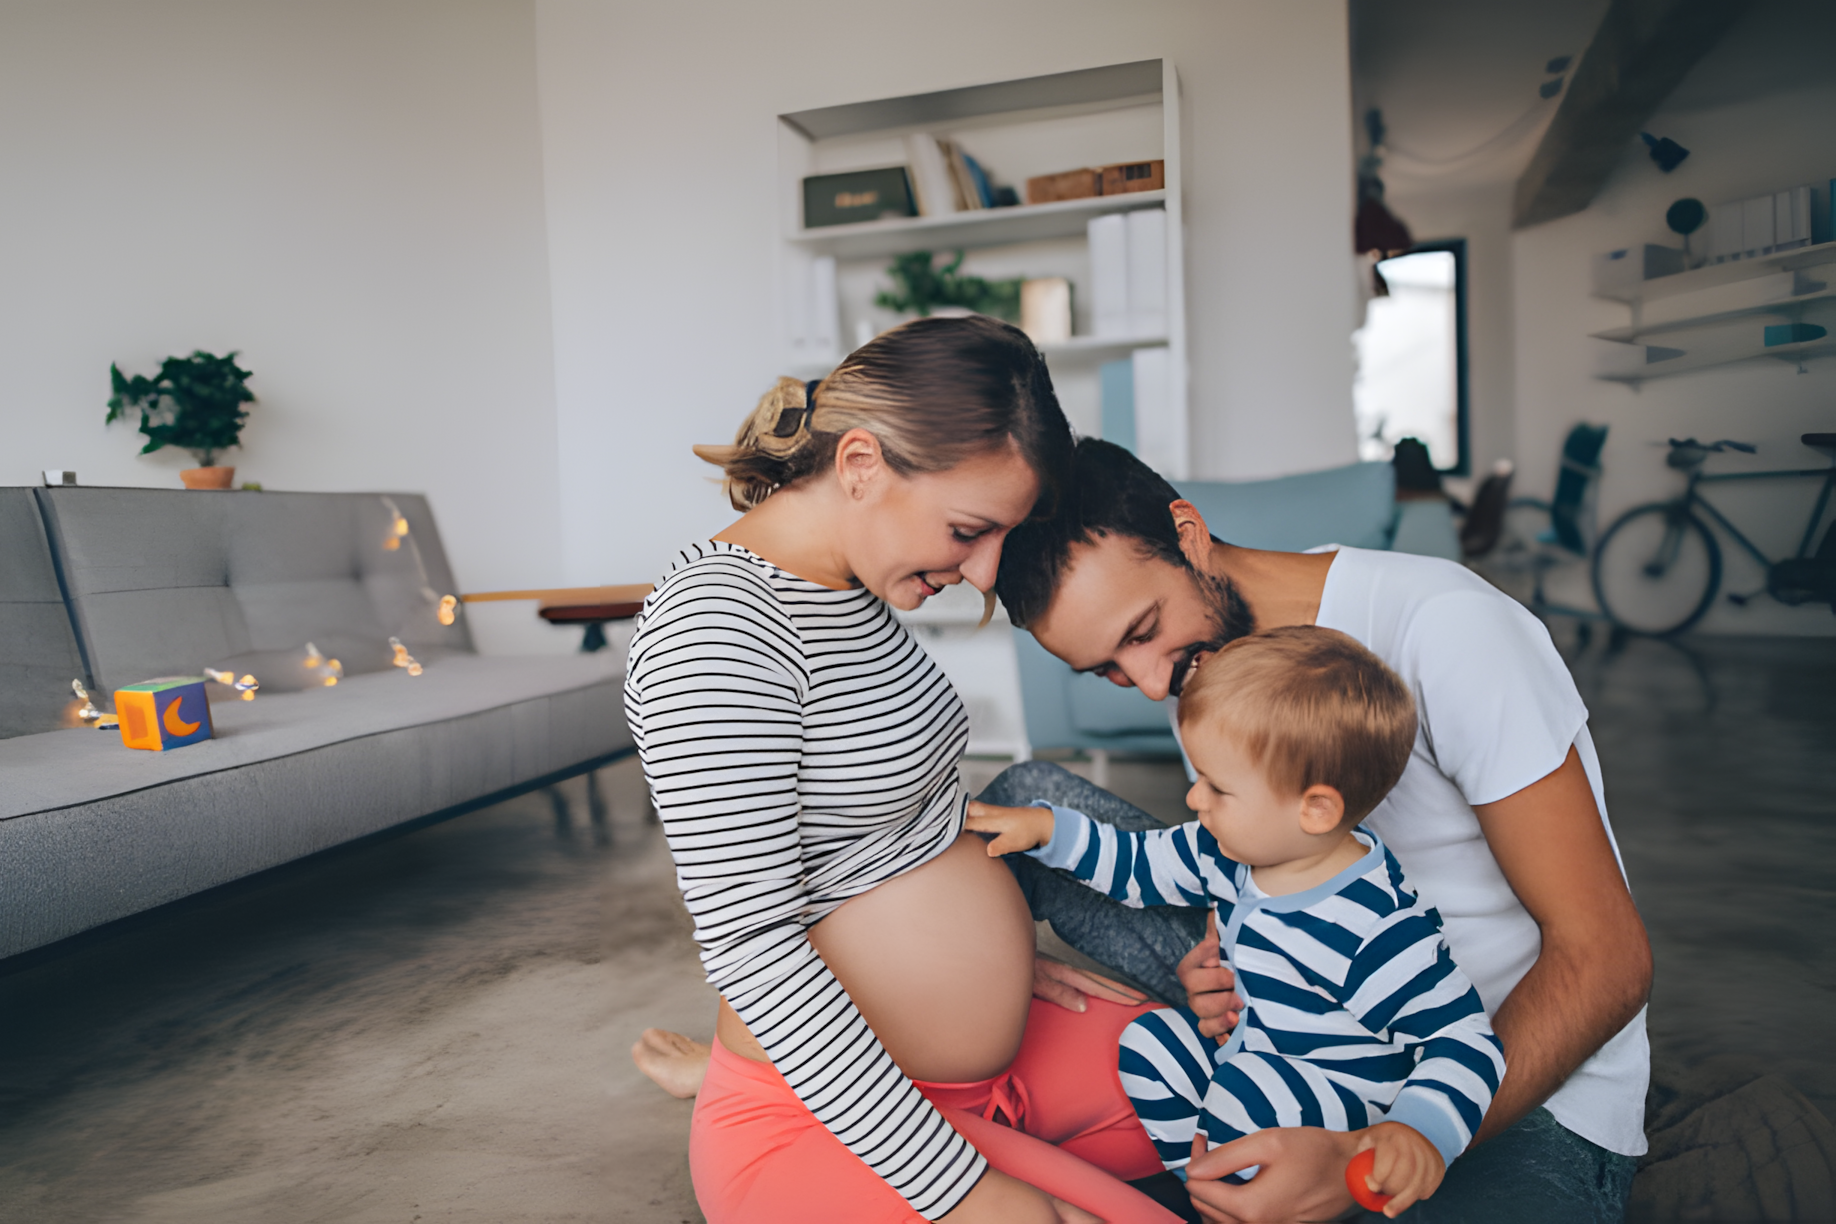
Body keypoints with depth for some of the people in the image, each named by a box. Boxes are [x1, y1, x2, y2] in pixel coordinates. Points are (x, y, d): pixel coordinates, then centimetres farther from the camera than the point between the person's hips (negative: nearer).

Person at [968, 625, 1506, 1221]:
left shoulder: (1379, 931, -31)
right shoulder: (1233, 853, -7)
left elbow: (1464, 1040, -24)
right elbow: (1140, 864, 9)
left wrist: (1421, 1133, -41)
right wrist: (1045, 828, 2)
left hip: (1344, 1097, -8)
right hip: (1243, 1043, 8)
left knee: (1250, 1096, -31)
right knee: (1148, 1043, -5)